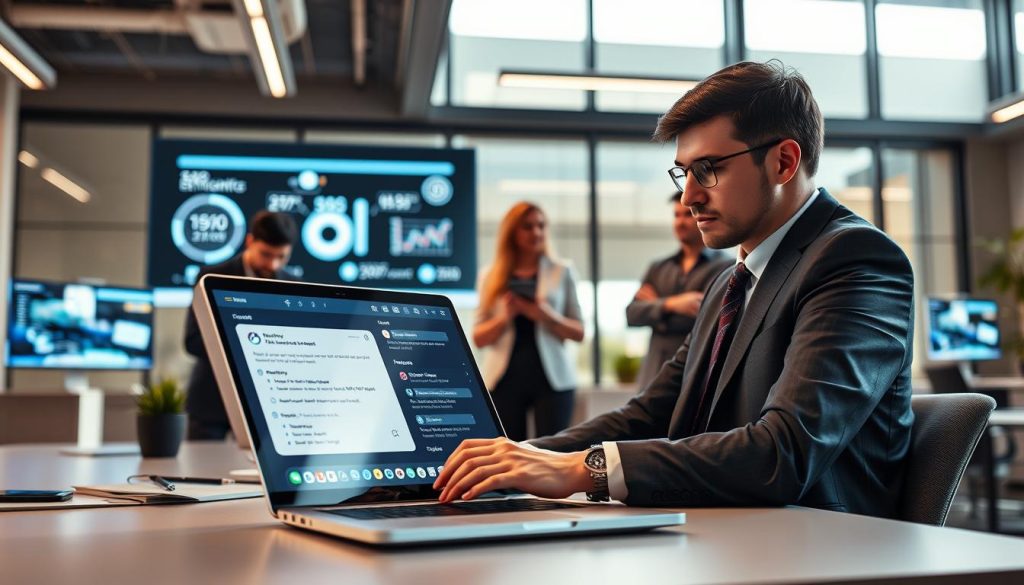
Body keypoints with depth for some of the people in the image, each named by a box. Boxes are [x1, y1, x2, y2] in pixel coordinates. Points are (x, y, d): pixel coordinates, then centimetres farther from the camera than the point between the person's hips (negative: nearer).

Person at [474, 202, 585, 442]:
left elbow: (579, 332, 6)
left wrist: (547, 316, -12)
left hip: (552, 378, 0)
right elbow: (479, 338, 6)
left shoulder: (561, 272, 9)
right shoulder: (491, 276, 9)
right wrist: (505, 317, -12)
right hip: (504, 379, 1)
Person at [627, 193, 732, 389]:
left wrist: (655, 305, 4)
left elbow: (702, 316, -11)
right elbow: (632, 314, 5)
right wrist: (669, 304, -14)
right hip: (655, 378, 5)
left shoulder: (725, 267, 1)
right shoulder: (658, 268, 17)